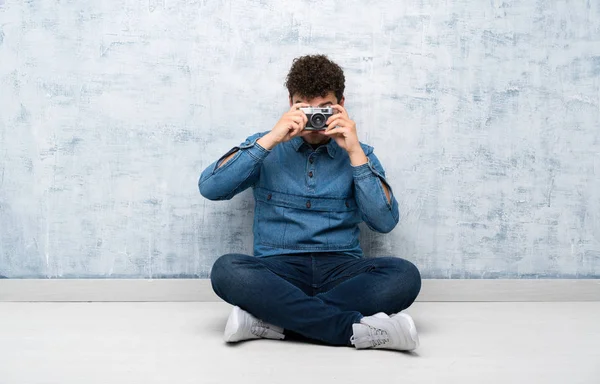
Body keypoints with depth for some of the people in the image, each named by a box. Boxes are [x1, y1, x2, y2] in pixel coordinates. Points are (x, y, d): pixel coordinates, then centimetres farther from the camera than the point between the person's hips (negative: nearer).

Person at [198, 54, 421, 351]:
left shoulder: (359, 154, 13)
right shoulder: (267, 148, 11)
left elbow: (385, 221, -2)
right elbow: (209, 188, -4)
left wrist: (355, 151, -7)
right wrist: (271, 138, -8)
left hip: (341, 269, 1)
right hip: (278, 271, -1)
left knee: (404, 275, -28)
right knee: (226, 269, -32)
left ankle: (273, 319, -27)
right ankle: (356, 329, -30)